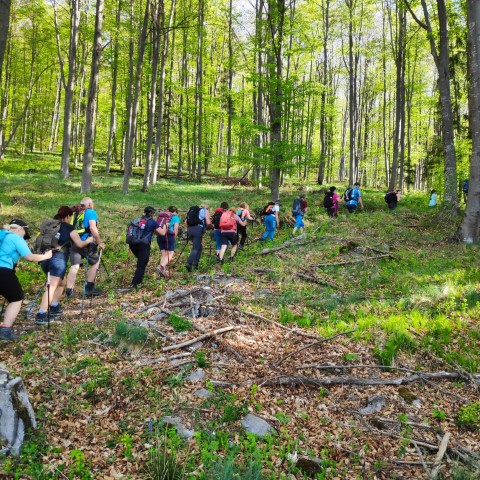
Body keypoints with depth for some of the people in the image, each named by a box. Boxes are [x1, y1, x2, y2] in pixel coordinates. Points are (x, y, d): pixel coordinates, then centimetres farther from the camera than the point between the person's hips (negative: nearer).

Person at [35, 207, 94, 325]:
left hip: (46, 258, 6)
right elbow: (80, 244, 3)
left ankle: (54, 307, 23)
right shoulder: (69, 228, 4)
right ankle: (41, 315, -21)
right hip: (58, 258, -6)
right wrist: (89, 240, 21)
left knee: (61, 282, 26)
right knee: (51, 287, -12)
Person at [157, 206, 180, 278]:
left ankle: (163, 270, 0)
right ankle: (162, 266, -29)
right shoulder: (175, 217, 10)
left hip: (160, 236, 5)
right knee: (170, 254, -5)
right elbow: (175, 229, -1)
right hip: (169, 236, -5)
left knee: (164, 254, 11)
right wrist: (174, 238, 6)